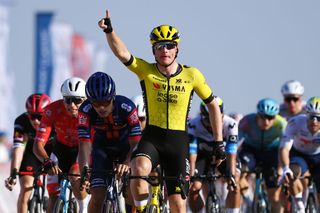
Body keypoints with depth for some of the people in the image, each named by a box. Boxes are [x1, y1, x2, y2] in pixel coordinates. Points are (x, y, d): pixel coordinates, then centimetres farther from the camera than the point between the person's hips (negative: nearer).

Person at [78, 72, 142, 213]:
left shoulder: (127, 107, -33)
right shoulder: (86, 111, -29)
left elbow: (135, 142, -35)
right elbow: (85, 143, -33)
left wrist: (127, 163, -54)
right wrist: (84, 171, -50)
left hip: (125, 145, -1)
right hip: (102, 147, 1)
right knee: (97, 196, -13)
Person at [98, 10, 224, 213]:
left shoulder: (192, 75, -4)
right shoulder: (146, 71, -5)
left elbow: (213, 106, 7)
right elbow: (122, 53, -21)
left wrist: (219, 142, 5)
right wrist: (109, 31, -40)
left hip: (178, 142, 1)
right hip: (152, 137, -1)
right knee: (140, 169, -35)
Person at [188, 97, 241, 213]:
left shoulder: (230, 125, -33)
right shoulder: (193, 125, -33)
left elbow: (231, 155, -35)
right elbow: (191, 153, -37)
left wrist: (232, 176, -46)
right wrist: (190, 176, -47)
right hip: (202, 154, 0)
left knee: (234, 186, -22)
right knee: (194, 187, -17)